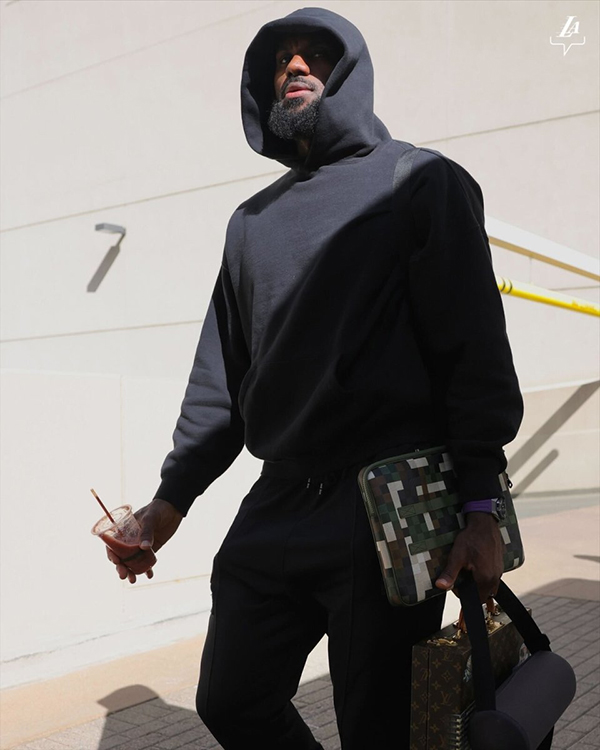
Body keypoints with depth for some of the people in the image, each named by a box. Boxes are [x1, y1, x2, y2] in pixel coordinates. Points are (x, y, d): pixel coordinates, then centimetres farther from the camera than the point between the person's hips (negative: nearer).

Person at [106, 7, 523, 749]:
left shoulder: (421, 181, 2)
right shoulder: (253, 220, 18)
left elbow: (475, 344, -7)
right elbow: (223, 369, 18)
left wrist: (480, 505, -14)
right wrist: (173, 495, 13)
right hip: (277, 506, 6)